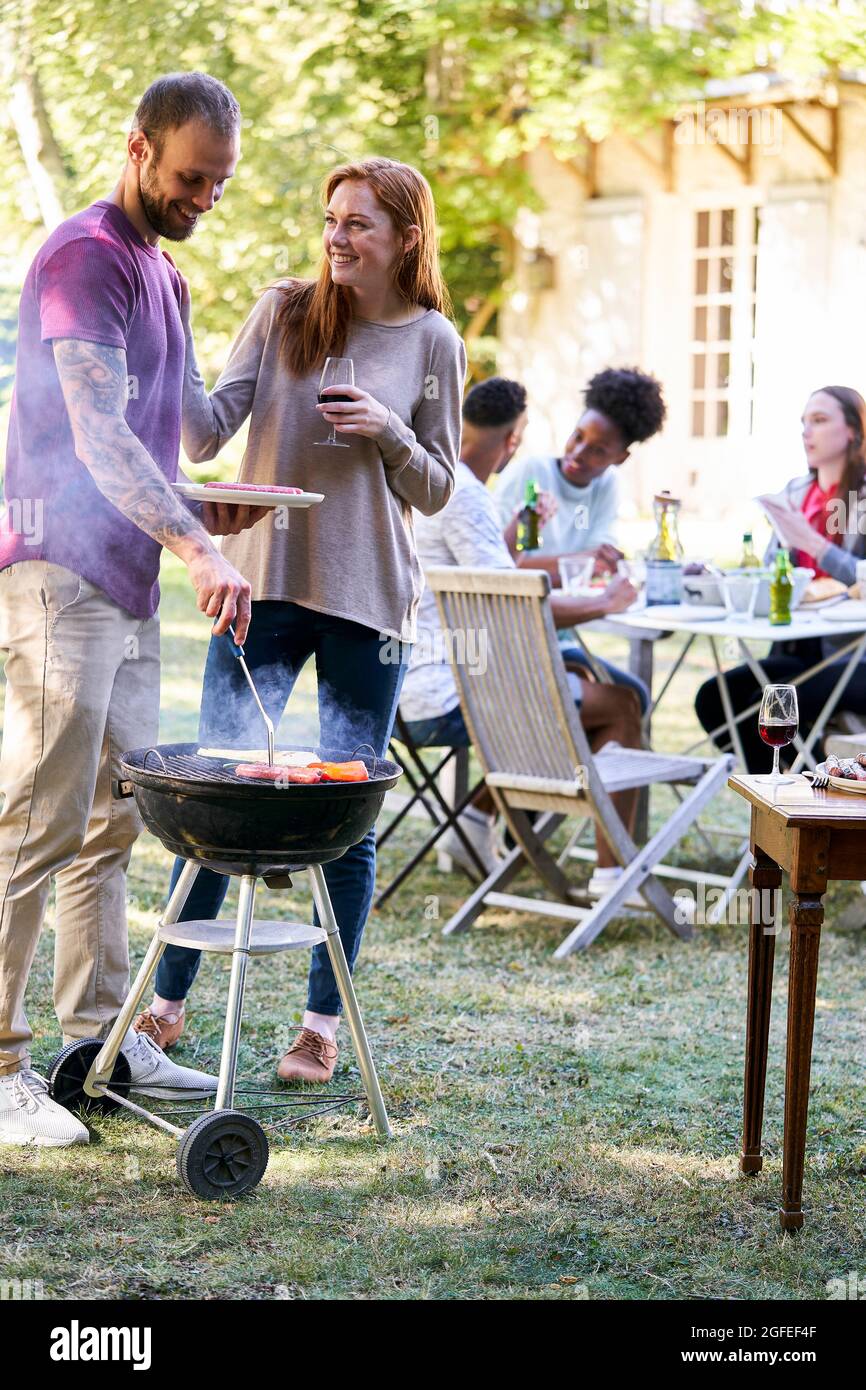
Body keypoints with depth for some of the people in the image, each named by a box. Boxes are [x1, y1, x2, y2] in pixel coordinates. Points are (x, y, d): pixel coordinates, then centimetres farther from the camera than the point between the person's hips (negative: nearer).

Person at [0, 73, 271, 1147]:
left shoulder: (159, 271, 19)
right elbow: (97, 436, -22)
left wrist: (196, 513, 11)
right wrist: (196, 548, -32)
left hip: (127, 582, 10)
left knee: (110, 823, 12)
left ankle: (99, 1035, 19)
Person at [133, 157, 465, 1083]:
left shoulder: (433, 345, 3)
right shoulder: (284, 312, 2)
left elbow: (435, 490, 8)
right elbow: (207, 434, -5)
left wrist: (389, 433, -11)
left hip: (369, 600, 0)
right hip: (265, 586, 0)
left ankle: (322, 1022, 16)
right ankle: (167, 999, 15)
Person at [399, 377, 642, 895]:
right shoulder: (462, 496, -19)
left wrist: (516, 535, 38)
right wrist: (604, 604, -11)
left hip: (403, 692, 10)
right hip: (445, 702, -10)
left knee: (576, 678, 29)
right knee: (622, 703, -1)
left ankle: (477, 822, 24)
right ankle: (612, 873, -1)